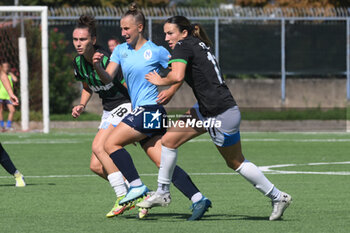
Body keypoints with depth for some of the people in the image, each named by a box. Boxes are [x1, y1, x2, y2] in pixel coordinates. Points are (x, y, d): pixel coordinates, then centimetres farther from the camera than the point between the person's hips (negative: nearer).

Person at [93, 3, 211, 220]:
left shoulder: (156, 51, -4)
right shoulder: (121, 50, 13)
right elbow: (108, 79, 6)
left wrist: (170, 92, -10)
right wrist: (98, 66, -13)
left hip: (150, 110, -7)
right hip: (139, 111, 7)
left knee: (111, 143, -11)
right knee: (163, 162, 0)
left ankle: (137, 186, -12)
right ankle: (197, 198, -5)